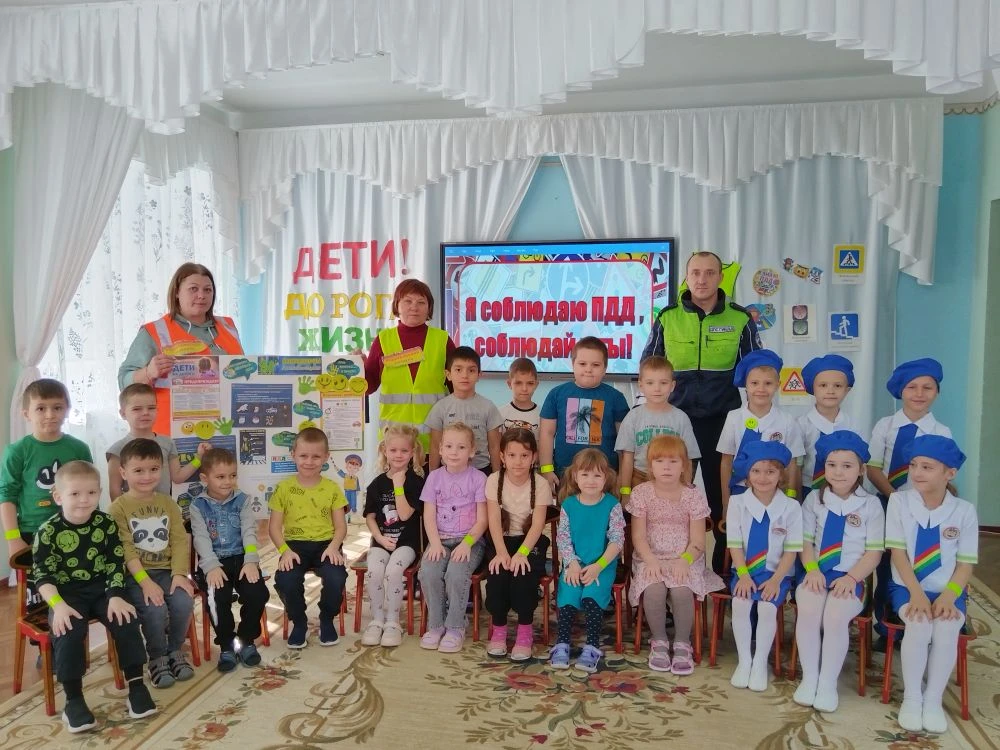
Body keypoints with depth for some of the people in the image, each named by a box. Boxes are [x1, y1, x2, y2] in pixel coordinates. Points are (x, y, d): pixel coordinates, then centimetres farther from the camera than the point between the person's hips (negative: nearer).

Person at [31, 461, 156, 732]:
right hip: (67, 593, -2)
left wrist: (116, 596, -13)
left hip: (102, 589, 2)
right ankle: (73, 700, -15)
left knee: (126, 620, -20)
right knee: (68, 630, -28)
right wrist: (58, 605, -23)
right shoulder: (48, 532, -8)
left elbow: (117, 563, 0)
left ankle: (136, 686, -7)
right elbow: (41, 575, -9)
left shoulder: (106, 523, -1)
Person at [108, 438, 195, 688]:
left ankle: (175, 651, 4)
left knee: (184, 601, -23)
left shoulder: (168, 504, 10)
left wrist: (179, 574, -13)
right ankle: (157, 658, 0)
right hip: (134, 576, -3)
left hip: (166, 571, 3)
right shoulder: (118, 508, -3)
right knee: (155, 609, -28)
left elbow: (180, 541, 3)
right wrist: (145, 582, -20)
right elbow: (125, 550, -11)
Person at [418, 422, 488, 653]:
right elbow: (429, 516, 2)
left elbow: (482, 520, -4)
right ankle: (435, 625, -6)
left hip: (470, 540, -2)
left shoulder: (478, 478, -1)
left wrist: (467, 543, -18)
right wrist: (435, 543, -13)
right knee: (428, 572, -26)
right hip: (441, 539, 3)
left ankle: (455, 628, -10)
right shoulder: (434, 477, 7)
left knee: (456, 573, -30)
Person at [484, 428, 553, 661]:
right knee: (497, 572, -26)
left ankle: (525, 629, -9)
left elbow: (538, 524, -17)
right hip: (503, 540, 1)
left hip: (531, 541, -1)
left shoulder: (540, 484, -9)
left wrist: (521, 552, -32)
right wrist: (501, 552, -28)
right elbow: (494, 521, -13)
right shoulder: (494, 480, -6)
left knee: (523, 572, -29)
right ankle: (498, 627, -4)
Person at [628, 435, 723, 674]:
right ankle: (659, 641, -6)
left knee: (682, 589, -30)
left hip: (685, 559, 0)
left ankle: (682, 643, -8)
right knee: (653, 589, -29)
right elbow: (638, 536, -3)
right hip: (651, 558, 0)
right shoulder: (641, 493, -1)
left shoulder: (694, 496, -2)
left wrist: (685, 561, -21)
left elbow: (697, 540, -4)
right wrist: (651, 561, -19)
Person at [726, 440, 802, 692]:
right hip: (745, 571, 1)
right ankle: (744, 660, -6)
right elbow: (735, 544, -3)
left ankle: (760, 662, -6)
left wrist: (776, 579, -14)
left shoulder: (791, 507, -5)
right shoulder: (737, 502, -2)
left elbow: (791, 550, -4)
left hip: (776, 573, -1)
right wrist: (743, 575, -13)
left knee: (767, 607, -26)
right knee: (740, 603, -24)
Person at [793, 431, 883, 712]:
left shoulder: (871, 505, 3)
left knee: (836, 615, -30)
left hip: (850, 577, -1)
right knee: (808, 610, -28)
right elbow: (805, 541, 5)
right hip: (817, 573, 1)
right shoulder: (814, 499, 8)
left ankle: (828, 683, -12)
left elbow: (874, 552, 0)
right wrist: (812, 570, -13)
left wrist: (851, 578, -14)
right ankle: (809, 677, -11)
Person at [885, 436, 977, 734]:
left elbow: (966, 564, -1)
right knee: (919, 624, -30)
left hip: (948, 591, 1)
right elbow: (897, 552, -5)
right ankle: (911, 697, -9)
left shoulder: (964, 510, -2)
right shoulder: (899, 501, -3)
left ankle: (934, 700, -7)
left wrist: (949, 595, -17)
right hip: (907, 587, -1)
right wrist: (916, 592, -17)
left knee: (947, 629, -29)